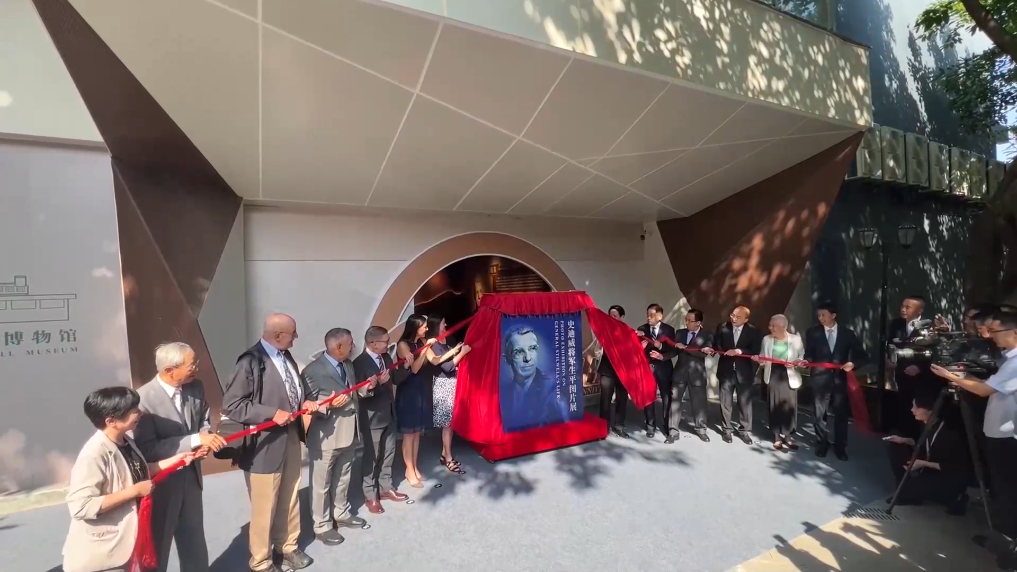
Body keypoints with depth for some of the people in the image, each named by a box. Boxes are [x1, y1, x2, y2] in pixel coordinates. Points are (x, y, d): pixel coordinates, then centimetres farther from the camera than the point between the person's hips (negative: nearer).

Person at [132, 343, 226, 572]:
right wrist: (195, 440, -30)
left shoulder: (195, 388, -6)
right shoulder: (144, 398, -25)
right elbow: (147, 449, -28)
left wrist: (205, 441, -13)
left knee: (194, 543, 23)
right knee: (157, 546, 18)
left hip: (190, 478, 6)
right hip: (159, 484, -5)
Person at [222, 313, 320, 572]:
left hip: (291, 438, 7)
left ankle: (288, 546, 43)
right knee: (265, 507, 10)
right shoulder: (251, 362, -21)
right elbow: (230, 405, -21)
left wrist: (305, 402, -2)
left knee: (290, 499, 22)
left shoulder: (286, 356, 3)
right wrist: (273, 413, -25)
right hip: (266, 444, -7)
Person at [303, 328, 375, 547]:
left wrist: (366, 389, -6)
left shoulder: (348, 365, 5)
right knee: (322, 484, 11)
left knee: (343, 479, 23)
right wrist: (328, 405, -32)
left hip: (349, 433, 7)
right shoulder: (312, 371, -18)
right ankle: (322, 526, 28)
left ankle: (341, 514, 42)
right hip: (325, 437, -7)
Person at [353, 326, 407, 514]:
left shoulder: (386, 357, 2)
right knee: (371, 458, 9)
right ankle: (370, 496, 25)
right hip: (372, 418, -7)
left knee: (388, 454, 18)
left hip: (389, 414, 7)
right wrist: (378, 383, -36)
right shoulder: (359, 363, -19)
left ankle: (386, 488, 35)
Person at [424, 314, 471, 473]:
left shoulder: (443, 343, 10)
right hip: (443, 385, -8)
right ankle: (448, 459, 10)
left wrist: (456, 350, 5)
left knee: (450, 422, 12)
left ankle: (445, 454, 24)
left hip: (450, 384, 8)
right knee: (447, 423, 0)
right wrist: (461, 353, -17)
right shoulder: (433, 345, -15)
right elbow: (447, 366, -19)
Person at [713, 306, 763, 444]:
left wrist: (739, 351, -22)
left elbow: (756, 351, -10)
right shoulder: (722, 328, -2)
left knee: (745, 402, 8)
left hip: (744, 372, -1)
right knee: (725, 402, 8)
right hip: (726, 370, 1)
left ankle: (744, 430, 22)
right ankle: (726, 429, 21)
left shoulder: (753, 331, -5)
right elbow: (716, 345, 1)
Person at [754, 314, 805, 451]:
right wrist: (758, 359, -12)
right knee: (774, 407, 7)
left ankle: (787, 437, 18)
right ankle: (777, 438, 17)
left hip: (789, 378, -1)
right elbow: (763, 358, 9)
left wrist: (798, 362, -18)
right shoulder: (767, 339, 2)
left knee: (789, 407, 2)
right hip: (772, 377, 2)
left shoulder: (796, 339, -3)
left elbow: (802, 357, 2)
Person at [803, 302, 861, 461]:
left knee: (841, 413, 7)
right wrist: (806, 360, -18)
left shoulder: (848, 333, 7)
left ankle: (840, 447, 20)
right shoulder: (812, 332, 5)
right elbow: (809, 354, 2)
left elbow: (857, 353, 4)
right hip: (820, 378, 0)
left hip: (840, 378, 1)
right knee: (820, 413, 5)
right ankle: (822, 444, 20)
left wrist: (852, 363, -15)